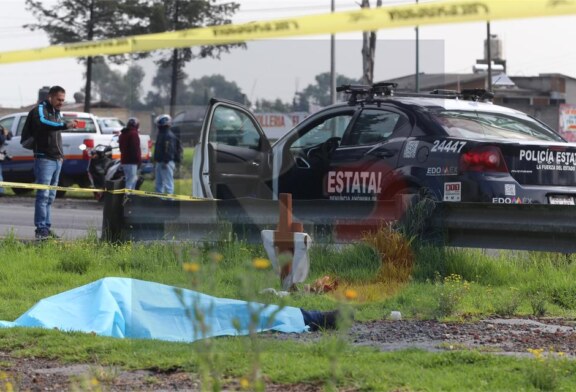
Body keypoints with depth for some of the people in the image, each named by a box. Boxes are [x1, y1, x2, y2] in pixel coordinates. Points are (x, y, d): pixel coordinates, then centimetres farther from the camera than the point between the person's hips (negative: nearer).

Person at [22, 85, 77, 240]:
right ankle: (41, 229, -14)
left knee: (50, 197, 10)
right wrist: (65, 125, -43)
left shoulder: (57, 113, 21)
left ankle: (47, 228, 13)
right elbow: (43, 123, -30)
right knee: (43, 195, -12)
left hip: (56, 160, 9)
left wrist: (60, 154, 16)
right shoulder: (40, 110, -7)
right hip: (44, 159, -9)